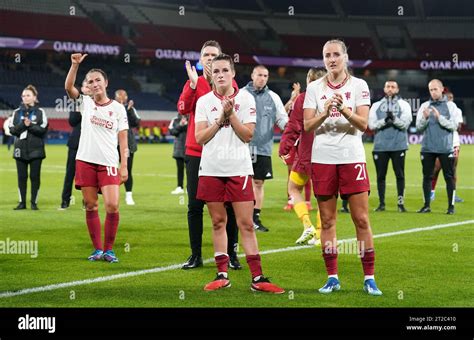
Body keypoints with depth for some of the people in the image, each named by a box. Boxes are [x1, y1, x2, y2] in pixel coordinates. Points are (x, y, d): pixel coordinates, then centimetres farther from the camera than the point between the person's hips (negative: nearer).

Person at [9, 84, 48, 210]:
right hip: (20, 149, 2)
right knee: (21, 176, 3)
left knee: (35, 176, -2)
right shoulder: (17, 112, 10)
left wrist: (30, 125, -15)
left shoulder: (40, 112, 3)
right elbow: (12, 129, 2)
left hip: (35, 149, -2)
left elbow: (43, 129, -7)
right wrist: (23, 125, -12)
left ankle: (34, 202, 4)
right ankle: (22, 202, 9)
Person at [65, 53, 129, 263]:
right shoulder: (85, 103, 8)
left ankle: (109, 249, 2)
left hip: (109, 164, -1)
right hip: (85, 161, 2)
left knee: (112, 206, -12)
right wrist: (75, 65, -20)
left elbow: (123, 140, 4)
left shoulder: (118, 108, 5)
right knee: (90, 206, 3)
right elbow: (68, 87, -9)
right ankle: (98, 249, 12)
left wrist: (124, 166, -2)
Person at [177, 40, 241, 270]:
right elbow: (183, 108, -9)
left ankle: (231, 253, 8)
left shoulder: (229, 83, 5)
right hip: (196, 152, 1)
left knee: (228, 204, -1)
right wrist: (193, 83, -18)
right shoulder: (192, 83, 9)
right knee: (195, 205, 1)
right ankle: (195, 255, 8)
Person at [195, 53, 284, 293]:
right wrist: (221, 118, -10)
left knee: (246, 224, -4)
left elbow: (247, 135, -4)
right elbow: (199, 137, -2)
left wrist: (231, 114, -13)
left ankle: (257, 278, -3)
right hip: (211, 169, 2)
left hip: (239, 168, -2)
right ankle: (222, 275, 14)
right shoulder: (204, 101, 6)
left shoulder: (245, 99, 2)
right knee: (218, 222, 7)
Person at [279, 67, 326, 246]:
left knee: (294, 188, 11)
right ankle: (319, 235, 9)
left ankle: (308, 225, -6)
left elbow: (293, 127, -10)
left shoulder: (303, 99, -8)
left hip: (306, 154, -4)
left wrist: (284, 149, -5)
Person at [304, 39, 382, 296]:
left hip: (352, 157, -2)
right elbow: (307, 126, -1)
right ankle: (332, 277, 12)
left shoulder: (358, 85, 2)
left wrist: (344, 110, -24)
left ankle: (369, 278, 2)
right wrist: (325, 112, -19)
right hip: (322, 158, 2)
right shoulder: (314, 88, 6)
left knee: (361, 219, -4)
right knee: (327, 221, 5)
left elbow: (363, 124, -7)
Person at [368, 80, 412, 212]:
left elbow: (405, 124, -4)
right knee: (380, 175, 4)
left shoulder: (403, 105, 7)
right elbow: (372, 124, 3)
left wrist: (394, 119, -21)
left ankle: (401, 202, 6)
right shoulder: (376, 106, 12)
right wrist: (384, 121, -14)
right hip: (380, 145, 2)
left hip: (398, 145, -2)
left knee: (400, 174, -1)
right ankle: (381, 203, 11)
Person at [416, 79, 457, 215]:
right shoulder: (424, 106, 10)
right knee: (427, 176, 4)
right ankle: (426, 205, 11)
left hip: (446, 148, -2)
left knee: (449, 177, -2)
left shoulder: (450, 106, 5)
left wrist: (439, 117, -17)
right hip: (428, 148, 2)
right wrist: (425, 118, -15)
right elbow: (419, 127, 4)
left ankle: (451, 206, 4)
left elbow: (453, 126, -5)